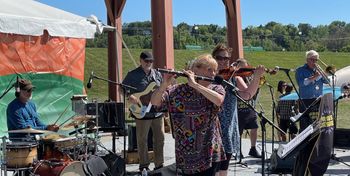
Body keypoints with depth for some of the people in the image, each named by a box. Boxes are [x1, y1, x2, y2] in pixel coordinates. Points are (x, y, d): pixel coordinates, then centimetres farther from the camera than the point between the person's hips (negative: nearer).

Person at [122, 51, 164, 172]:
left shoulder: (157, 74, 10)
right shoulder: (133, 75, -3)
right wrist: (130, 96, -19)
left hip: (158, 111, 4)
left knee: (160, 138, 7)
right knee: (142, 139, 4)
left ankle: (159, 164, 18)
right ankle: (144, 165, 16)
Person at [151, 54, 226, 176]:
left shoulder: (217, 89, 0)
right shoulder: (179, 90, -2)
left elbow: (218, 100, -24)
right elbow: (154, 102, -8)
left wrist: (194, 84, -26)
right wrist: (165, 84, -25)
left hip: (210, 151, 0)